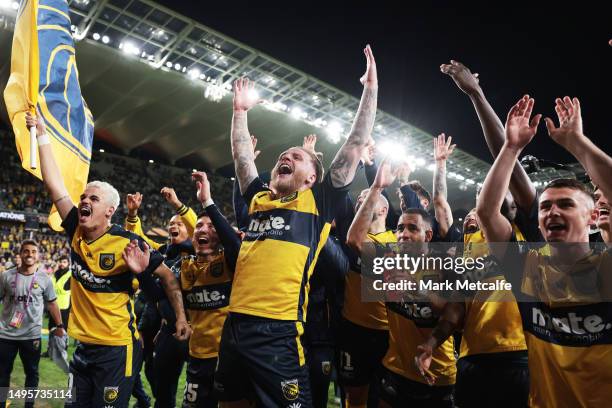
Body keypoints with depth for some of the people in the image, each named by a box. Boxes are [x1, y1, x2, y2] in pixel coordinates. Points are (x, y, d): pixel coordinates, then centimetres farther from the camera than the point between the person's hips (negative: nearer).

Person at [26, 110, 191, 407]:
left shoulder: (128, 243, -16)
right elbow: (53, 182, 1)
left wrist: (181, 317, -9)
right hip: (83, 347, 6)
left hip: (117, 349, -6)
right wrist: (41, 134, 2)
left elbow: (168, 277, -6)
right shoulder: (76, 233, -1)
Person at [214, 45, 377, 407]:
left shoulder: (318, 201, 3)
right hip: (235, 326, 6)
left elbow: (356, 145, 3)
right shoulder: (259, 198, 16)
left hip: (279, 333, -5)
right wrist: (240, 111, 29)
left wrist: (371, 88, 5)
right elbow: (241, 154, 28)